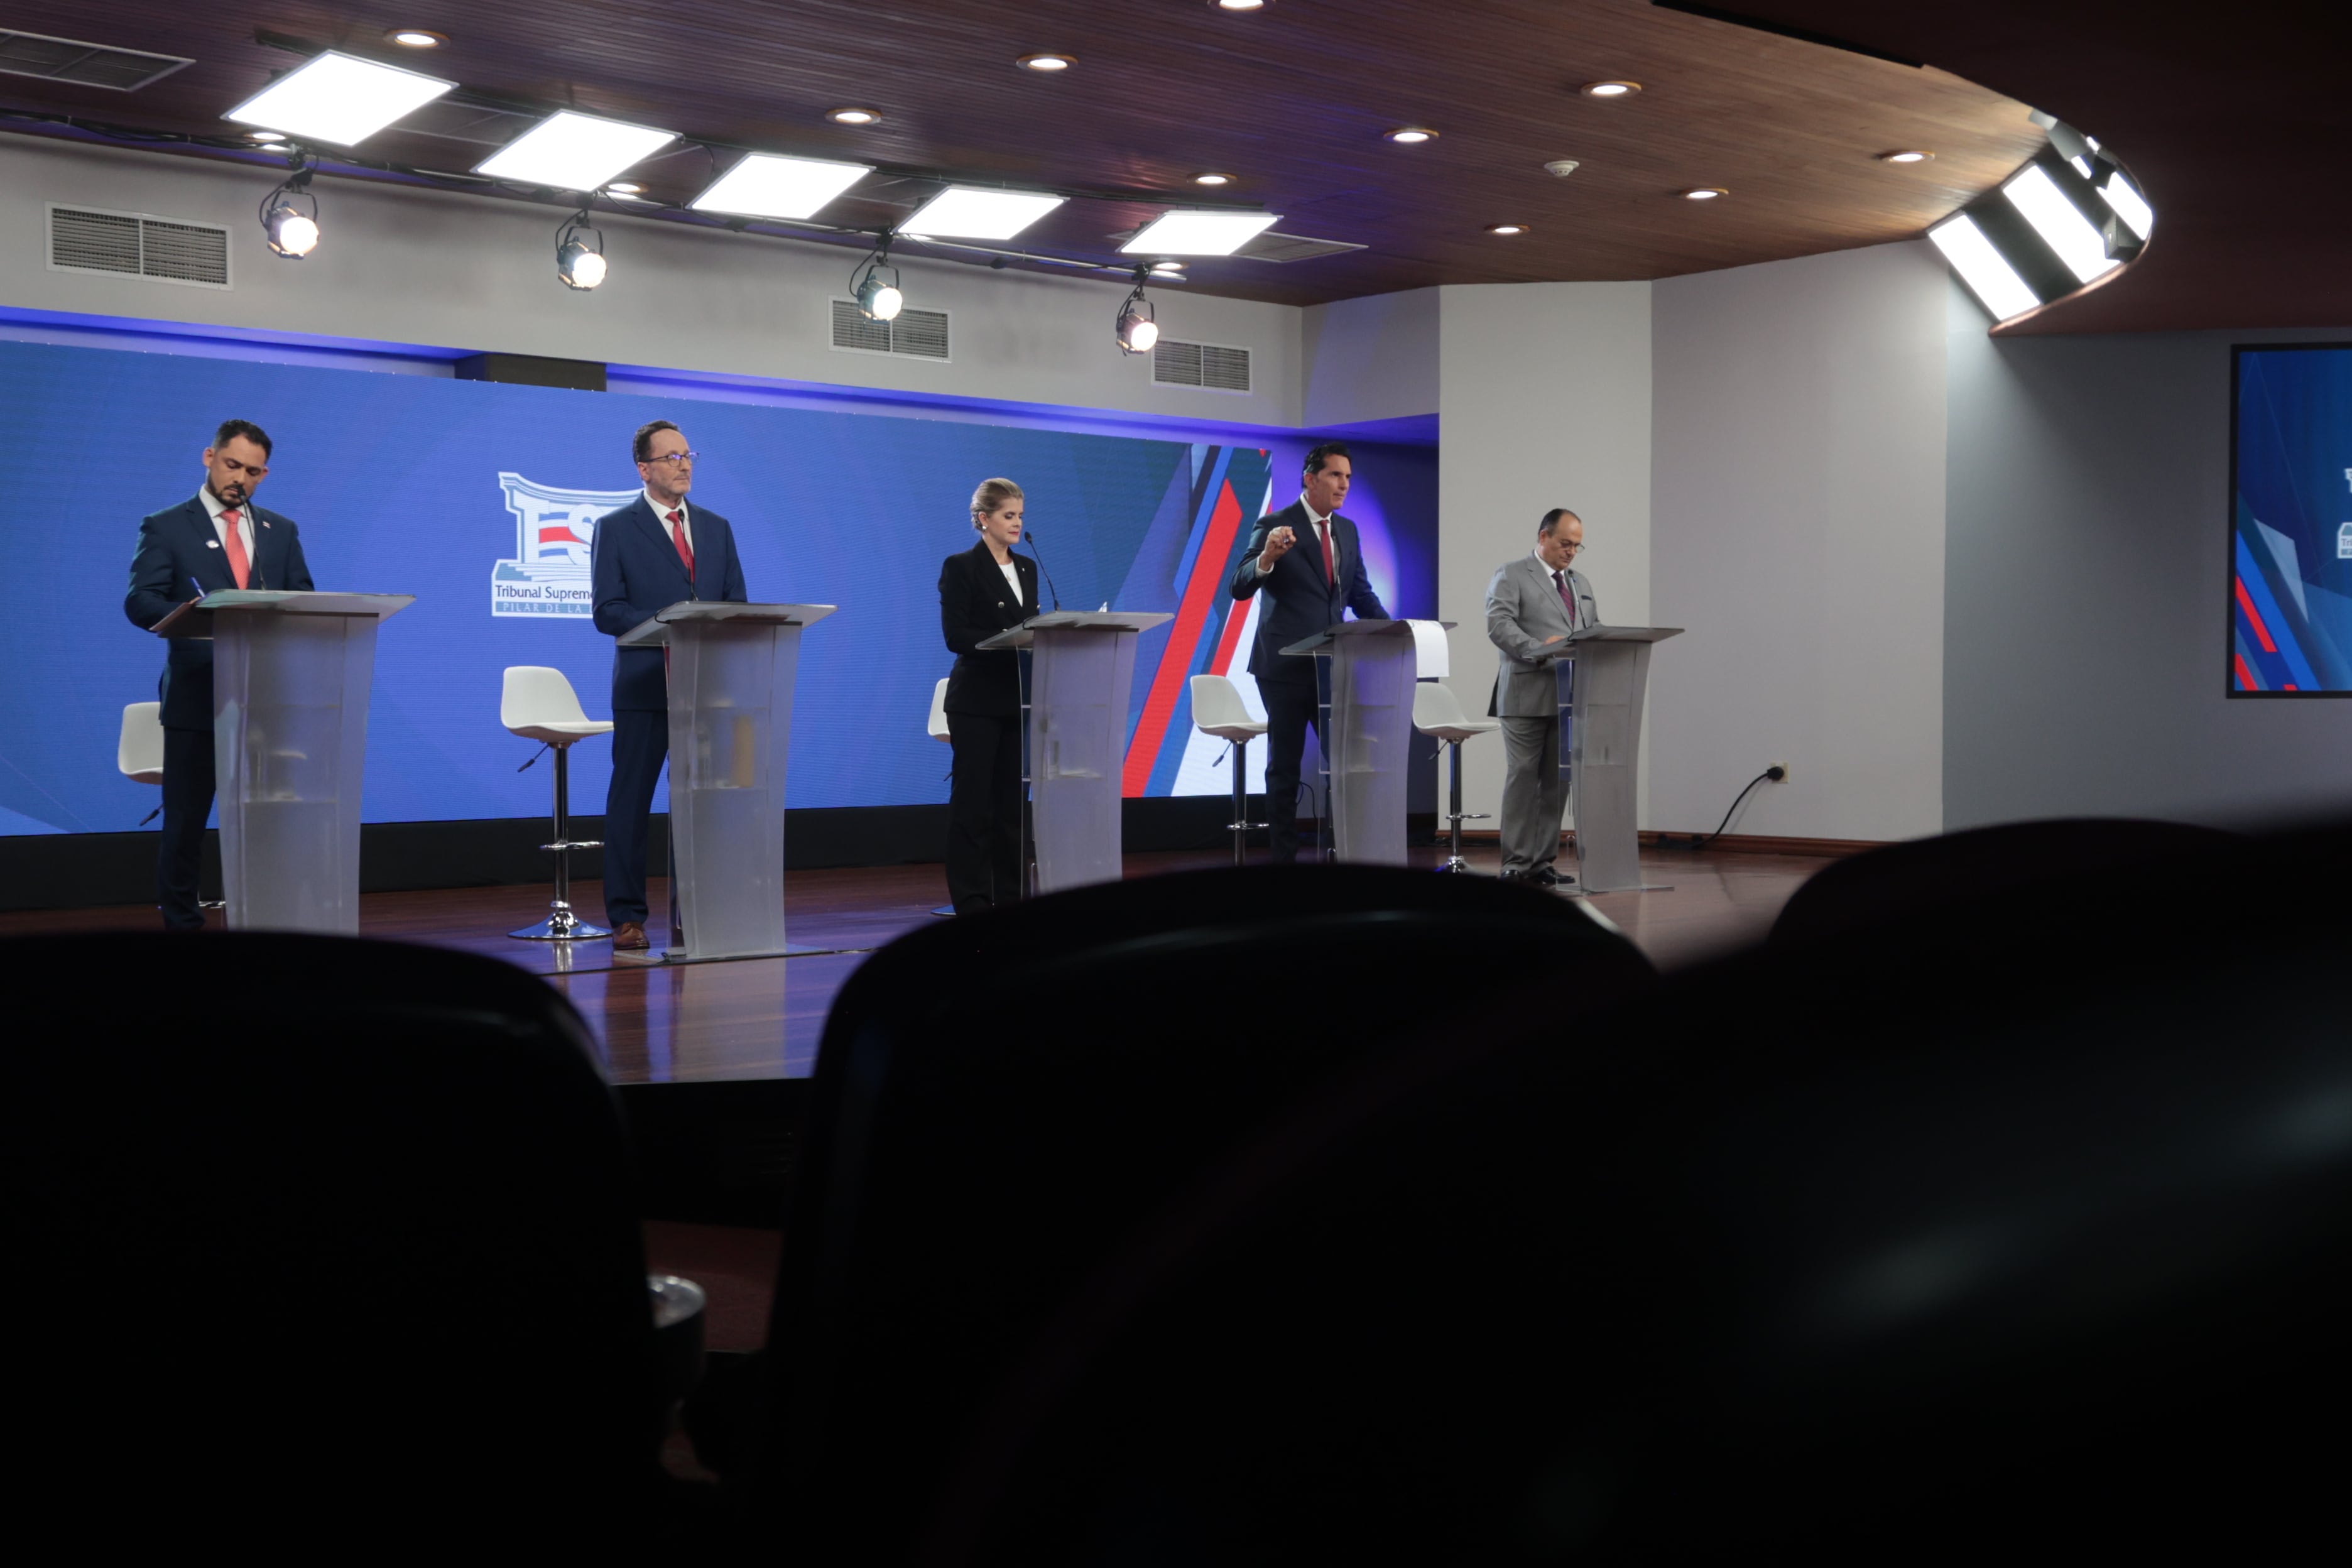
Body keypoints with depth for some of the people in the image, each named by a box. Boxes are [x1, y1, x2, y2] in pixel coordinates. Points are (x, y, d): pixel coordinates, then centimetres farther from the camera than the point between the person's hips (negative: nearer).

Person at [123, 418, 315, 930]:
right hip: (197, 697, -3)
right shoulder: (165, 527, 4)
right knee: (186, 819, 2)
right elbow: (139, 602, -7)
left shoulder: (281, 531, 15)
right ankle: (180, 923, 12)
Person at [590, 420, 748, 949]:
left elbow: (736, 604, 14)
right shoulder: (615, 529, 2)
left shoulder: (716, 528, 15)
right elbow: (607, 611, -6)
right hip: (645, 686, -4)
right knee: (631, 802, -1)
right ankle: (626, 917, 5)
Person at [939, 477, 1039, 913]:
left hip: (1017, 699, 6)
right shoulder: (961, 567, -5)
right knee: (973, 800, -3)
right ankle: (971, 899, 1)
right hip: (977, 701, -6)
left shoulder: (1028, 568, 14)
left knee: (1011, 799, 7)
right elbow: (955, 636, -14)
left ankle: (1010, 895, 11)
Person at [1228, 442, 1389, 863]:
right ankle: (1284, 858, 11)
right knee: (1285, 768, 3)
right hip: (1287, 666, -5)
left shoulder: (1347, 531, 11)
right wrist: (1267, 558, -36)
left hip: (1334, 665, 5)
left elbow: (1362, 595, 17)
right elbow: (1240, 588, -15)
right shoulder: (1275, 527, -8)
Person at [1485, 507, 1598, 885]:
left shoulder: (1581, 584, 23)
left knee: (1557, 781, 4)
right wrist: (1539, 648, -24)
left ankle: (1543, 862, 9)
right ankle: (1516, 864, -2)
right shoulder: (1511, 575, 1)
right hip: (1528, 695, -6)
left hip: (1569, 696, 6)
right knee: (1523, 778, -5)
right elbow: (1498, 624, -12)